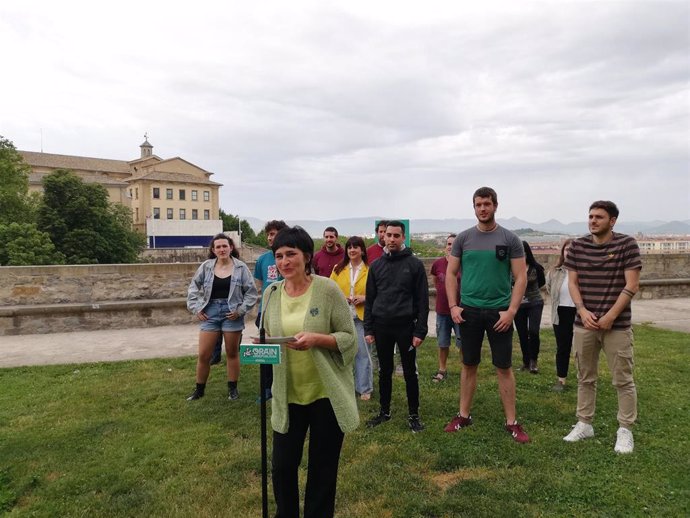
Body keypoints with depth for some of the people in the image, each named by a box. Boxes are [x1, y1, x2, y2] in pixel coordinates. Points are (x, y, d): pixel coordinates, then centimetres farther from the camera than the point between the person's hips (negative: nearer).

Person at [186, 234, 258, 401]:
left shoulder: (240, 267, -5)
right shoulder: (206, 266, 1)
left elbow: (251, 292, -2)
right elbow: (193, 287, 10)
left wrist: (240, 310, -9)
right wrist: (196, 308, 1)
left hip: (231, 314, -2)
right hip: (210, 312, 2)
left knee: (232, 353, 11)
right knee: (203, 355, 5)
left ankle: (232, 388, 26)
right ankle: (199, 389, 24)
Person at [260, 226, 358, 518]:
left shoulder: (328, 289, -13)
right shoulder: (271, 293, 0)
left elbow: (349, 338, -10)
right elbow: (268, 338, 10)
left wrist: (317, 339, -26)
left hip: (326, 394, -3)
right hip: (288, 395, 4)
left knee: (323, 469, 14)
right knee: (282, 466, 13)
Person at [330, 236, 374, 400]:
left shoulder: (370, 270, -2)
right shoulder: (338, 269, 7)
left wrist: (365, 298, -15)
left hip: (361, 316, -3)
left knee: (362, 353, 2)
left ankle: (364, 388, 15)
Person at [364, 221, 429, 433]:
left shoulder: (414, 264, -3)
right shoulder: (376, 266, 7)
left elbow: (422, 300, -5)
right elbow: (369, 299, 9)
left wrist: (420, 331, -10)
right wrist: (368, 329, 3)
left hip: (405, 326, -3)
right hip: (381, 327, 3)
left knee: (410, 373, 6)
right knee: (385, 372, 14)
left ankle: (414, 415, 21)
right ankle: (384, 412, 28)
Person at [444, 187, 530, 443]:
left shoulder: (510, 239, -2)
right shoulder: (463, 238, 3)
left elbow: (521, 277, -3)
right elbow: (451, 273, 6)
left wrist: (511, 311, -12)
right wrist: (453, 306, -4)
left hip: (499, 313, -2)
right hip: (468, 311, 2)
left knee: (504, 367, 5)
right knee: (469, 365, 12)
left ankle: (511, 422, 17)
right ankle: (463, 415, 24)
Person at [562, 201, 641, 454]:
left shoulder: (627, 244, -5)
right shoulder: (577, 246, 4)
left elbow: (632, 285, -9)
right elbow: (573, 283, 5)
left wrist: (610, 316, -13)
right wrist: (583, 311, -10)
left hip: (617, 325, -3)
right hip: (584, 324, 3)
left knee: (623, 380, 5)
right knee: (585, 377, 13)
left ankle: (625, 430, 19)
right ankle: (584, 424, 25)